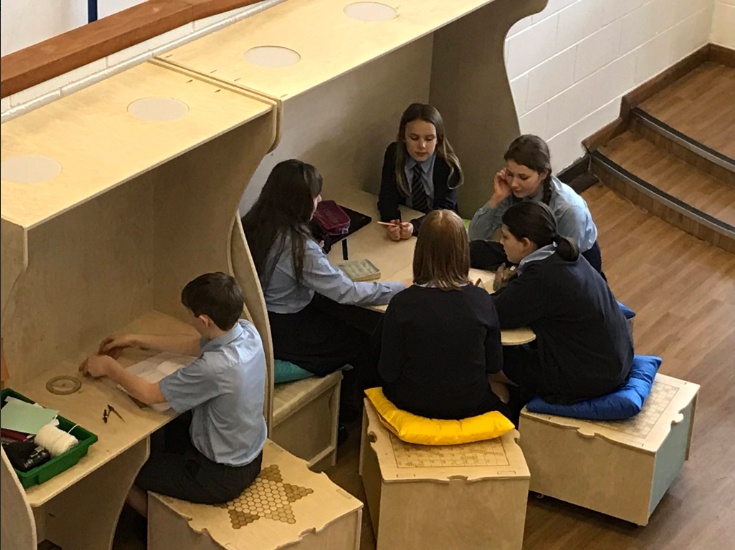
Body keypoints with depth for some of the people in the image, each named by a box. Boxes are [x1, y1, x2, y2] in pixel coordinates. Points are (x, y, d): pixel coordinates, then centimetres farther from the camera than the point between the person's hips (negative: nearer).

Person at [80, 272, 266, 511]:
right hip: (250, 455, 8)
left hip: (222, 476, -8)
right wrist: (137, 340, 12)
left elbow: (148, 393, -23)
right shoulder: (247, 331, -13)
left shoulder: (215, 367, -37)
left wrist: (109, 367, -6)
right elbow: (194, 345, 9)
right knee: (171, 429, 32)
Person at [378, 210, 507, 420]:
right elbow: (494, 365, -4)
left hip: (415, 404, -2)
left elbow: (388, 372, -13)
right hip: (470, 406, 2)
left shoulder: (403, 304, -21)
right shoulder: (481, 300, -16)